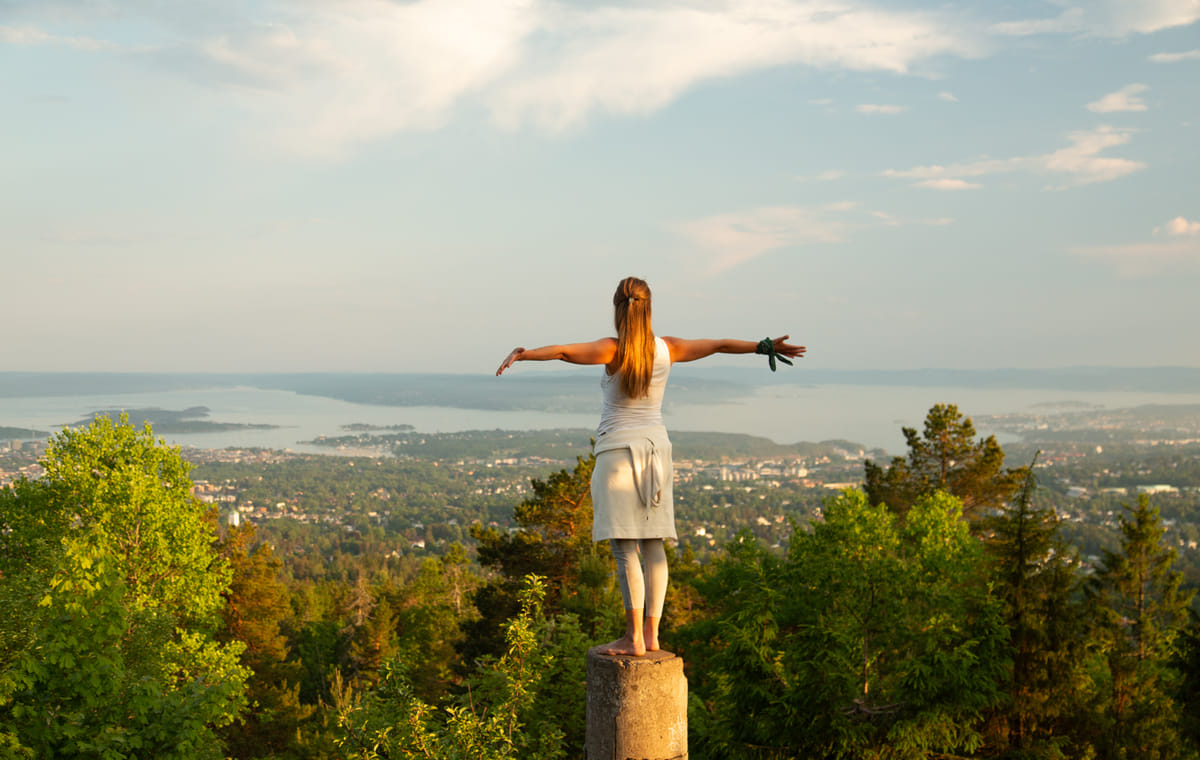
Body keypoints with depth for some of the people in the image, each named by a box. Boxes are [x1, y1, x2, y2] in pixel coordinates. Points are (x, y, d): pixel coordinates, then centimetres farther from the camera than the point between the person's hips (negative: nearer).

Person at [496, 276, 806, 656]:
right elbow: (720, 344, 13)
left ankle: (634, 638, -8)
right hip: (656, 449, 5)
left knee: (624, 548, -6)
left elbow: (564, 351, -28)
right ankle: (651, 634, 10)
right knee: (653, 544, 8)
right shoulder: (667, 349, 3)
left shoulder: (613, 350, -11)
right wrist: (766, 346, 24)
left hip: (618, 450, -5)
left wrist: (522, 353, -37)